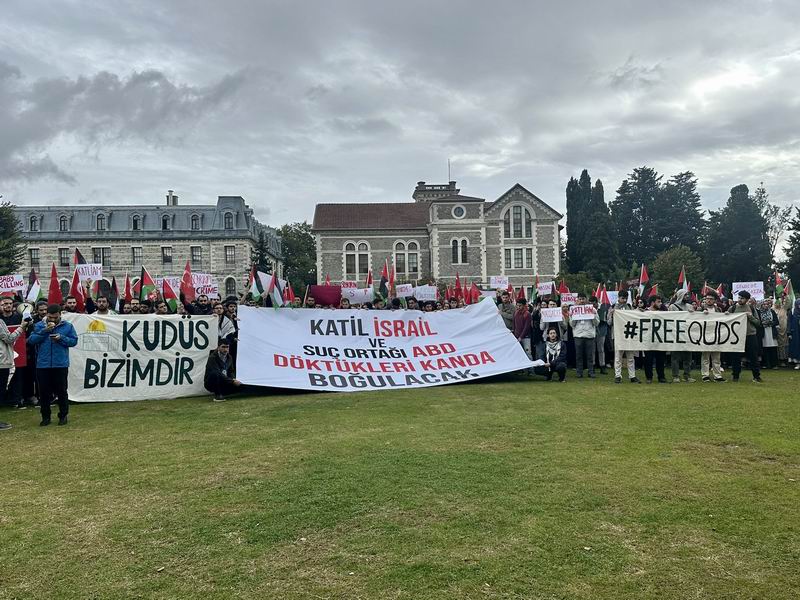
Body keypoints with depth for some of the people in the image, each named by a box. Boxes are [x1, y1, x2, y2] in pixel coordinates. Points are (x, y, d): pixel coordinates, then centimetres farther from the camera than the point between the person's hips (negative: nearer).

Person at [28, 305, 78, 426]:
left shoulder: (68, 326, 3)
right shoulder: (39, 325, 6)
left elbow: (74, 341, -1)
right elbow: (31, 340, -3)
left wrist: (61, 338, -16)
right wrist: (44, 331, -14)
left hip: (61, 364, -1)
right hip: (42, 365, 1)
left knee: (61, 391, 4)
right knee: (44, 392, 8)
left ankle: (63, 416, 16)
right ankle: (45, 417, 19)